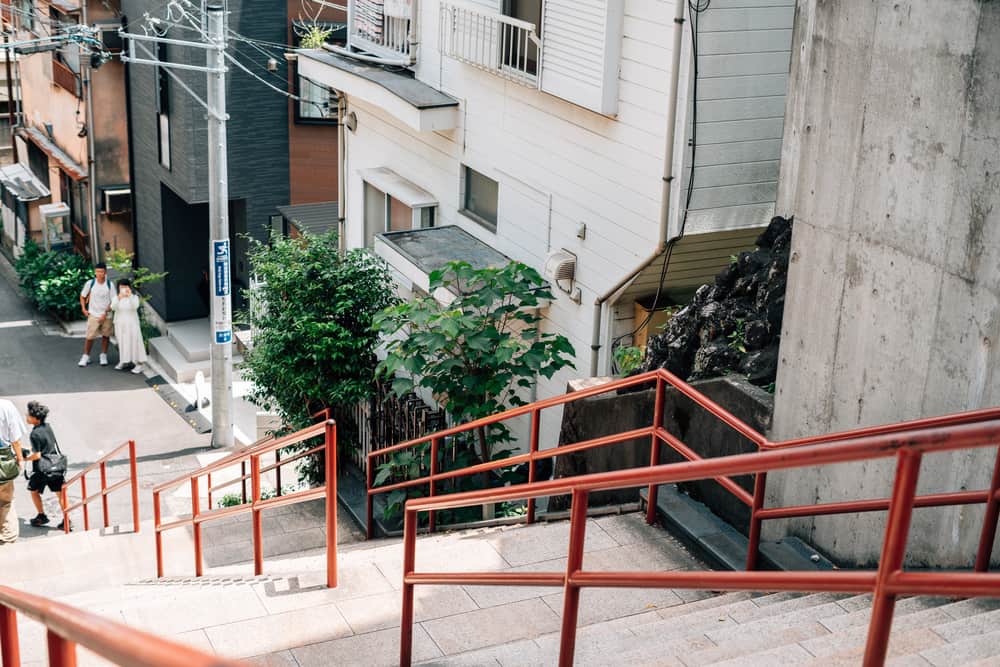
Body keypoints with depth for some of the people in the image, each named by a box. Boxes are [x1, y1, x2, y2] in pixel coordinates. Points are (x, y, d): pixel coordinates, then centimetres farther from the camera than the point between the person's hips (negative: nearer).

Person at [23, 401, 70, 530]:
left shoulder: (35, 434, -19)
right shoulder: (47, 427, 4)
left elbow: (37, 455, -18)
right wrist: (30, 449, 22)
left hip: (43, 468, -6)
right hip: (58, 465, 6)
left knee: (34, 490, 18)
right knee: (60, 493, 8)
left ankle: (41, 516, 24)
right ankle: (66, 520, 8)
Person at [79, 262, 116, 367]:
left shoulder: (110, 285, -7)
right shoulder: (90, 283, -8)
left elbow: (113, 301, -3)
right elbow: (82, 296, 8)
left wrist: (105, 313, -11)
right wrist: (83, 309, -1)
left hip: (106, 315, 1)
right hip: (93, 315, -1)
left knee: (106, 336, 10)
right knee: (90, 337, -3)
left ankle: (103, 356, 25)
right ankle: (86, 357, 11)